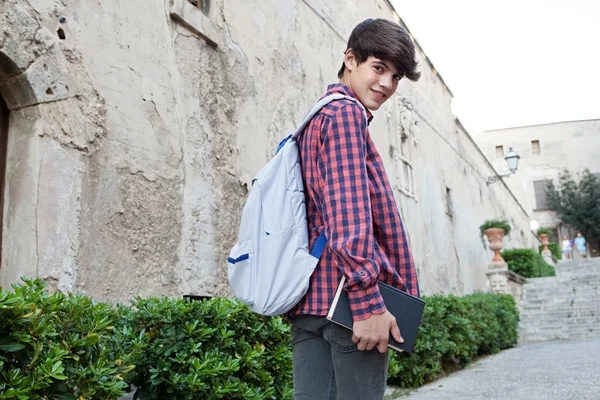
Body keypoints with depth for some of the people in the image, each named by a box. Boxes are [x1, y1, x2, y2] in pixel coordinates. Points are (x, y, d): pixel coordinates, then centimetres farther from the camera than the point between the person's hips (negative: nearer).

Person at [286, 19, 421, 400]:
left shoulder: (316, 117, 24)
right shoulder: (347, 113, -5)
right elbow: (349, 213, -18)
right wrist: (368, 303, -21)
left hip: (310, 296, 9)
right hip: (347, 297, -9)